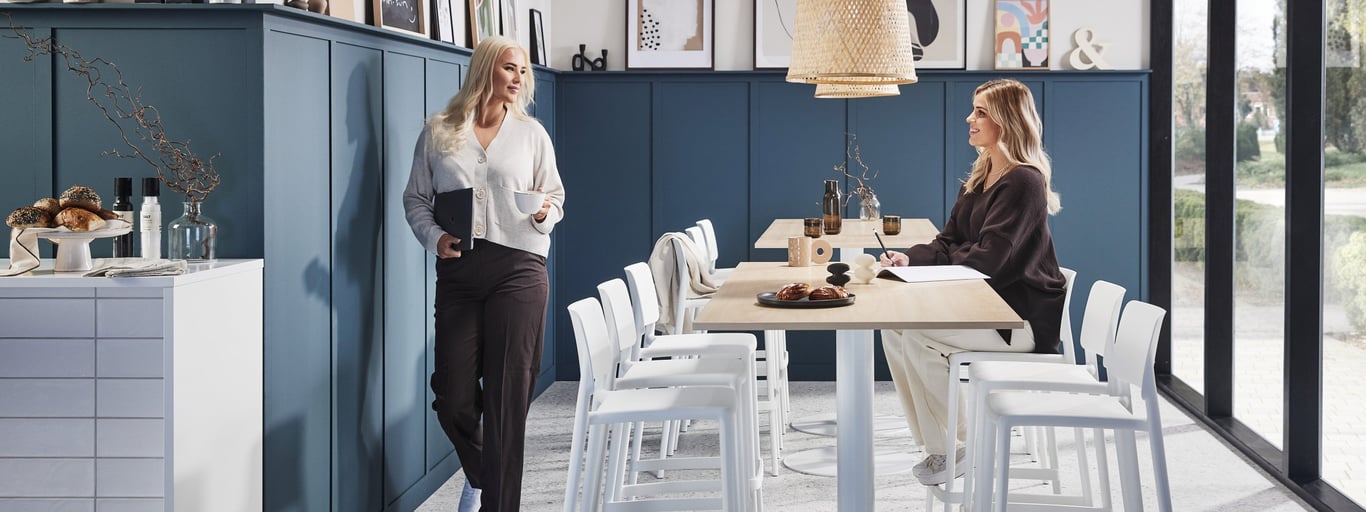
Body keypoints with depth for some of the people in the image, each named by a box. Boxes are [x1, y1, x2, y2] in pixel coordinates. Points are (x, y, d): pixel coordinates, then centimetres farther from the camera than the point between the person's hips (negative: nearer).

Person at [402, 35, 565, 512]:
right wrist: (433, 236, -9)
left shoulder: (532, 133, 8)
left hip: (518, 270, 0)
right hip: (458, 272, 1)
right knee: (452, 397, 1)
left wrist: (544, 214, -10)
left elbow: (556, 198, 12)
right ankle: (478, 471, 33)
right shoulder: (438, 132, 6)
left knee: (507, 396, -3)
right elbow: (415, 198, 9)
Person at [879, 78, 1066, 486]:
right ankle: (935, 442, -2)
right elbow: (947, 242, 11)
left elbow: (986, 260, -22)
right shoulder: (980, 179, 14)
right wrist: (910, 258, -11)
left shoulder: (1023, 182, -16)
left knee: (917, 335, -23)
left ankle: (958, 446, -8)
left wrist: (919, 266, -11)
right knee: (893, 325, -6)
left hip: (1022, 318, -9)